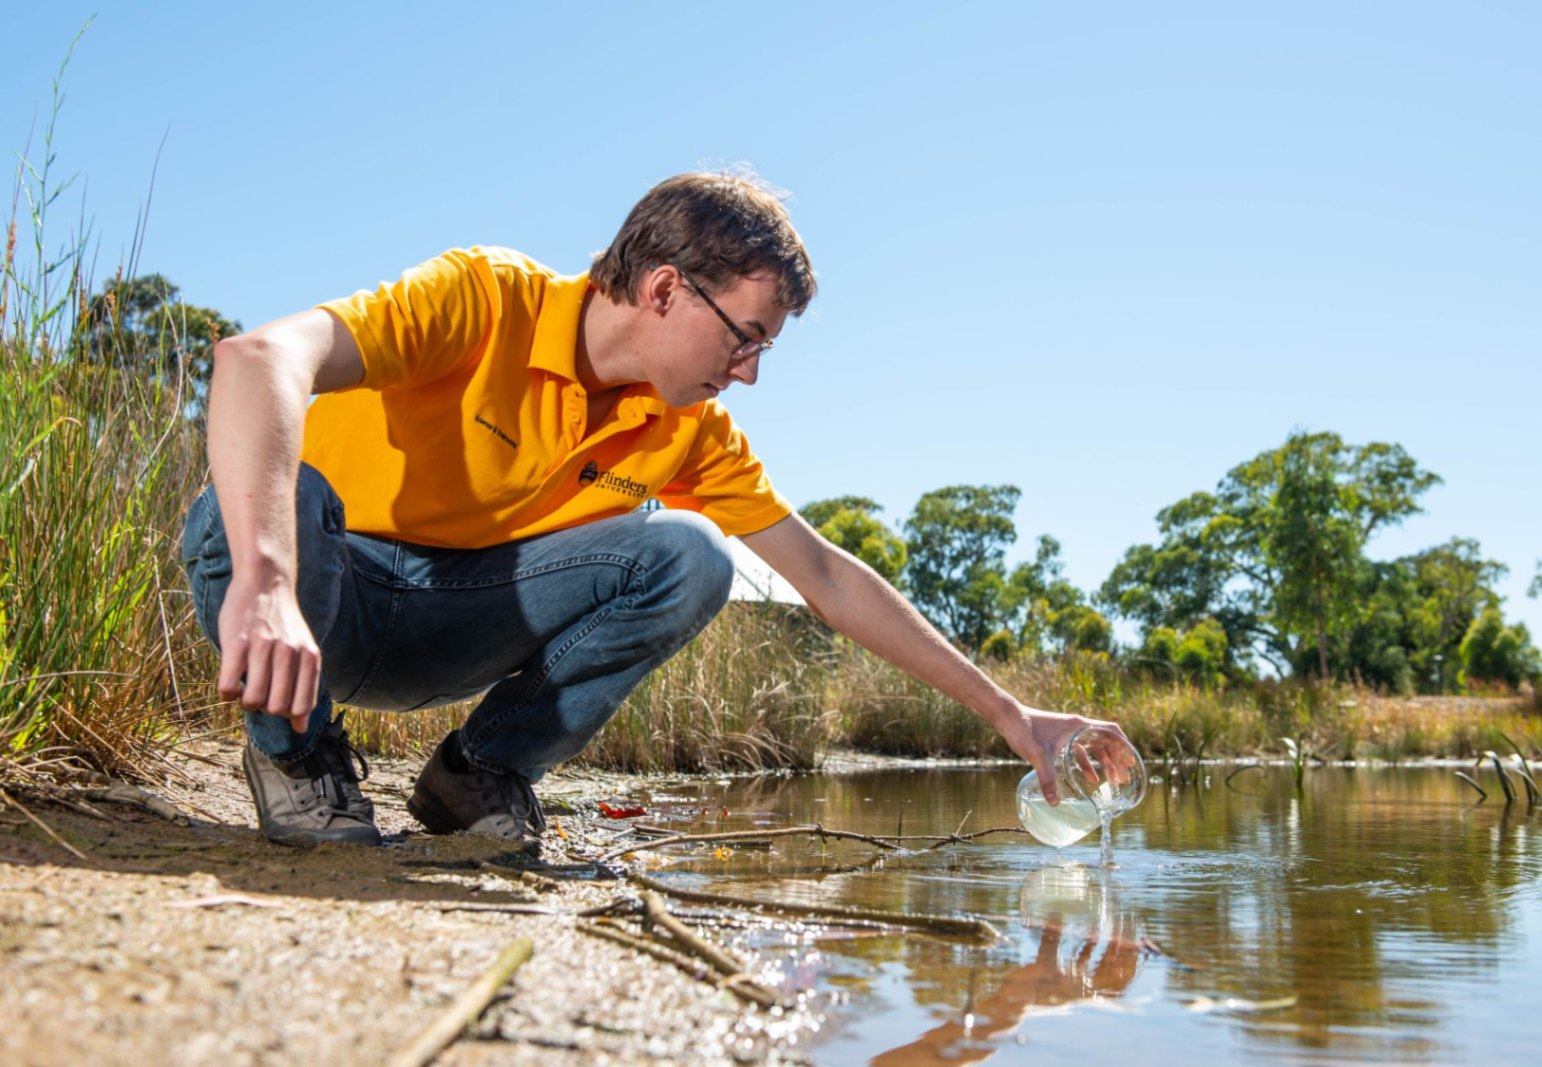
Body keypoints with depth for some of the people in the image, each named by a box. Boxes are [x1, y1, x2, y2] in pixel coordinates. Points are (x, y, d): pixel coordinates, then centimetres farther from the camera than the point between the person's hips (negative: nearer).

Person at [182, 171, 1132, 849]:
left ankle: (484, 773, -3)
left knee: (689, 558, -18)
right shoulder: (486, 300, -23)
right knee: (275, 498, -40)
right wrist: (266, 585, -56)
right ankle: (297, 748, -10)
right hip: (329, 593, -4)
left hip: (448, 635, 4)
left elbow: (826, 575, 2)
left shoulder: (694, 435, -4)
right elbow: (262, 356, -39)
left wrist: (1008, 714, 0)